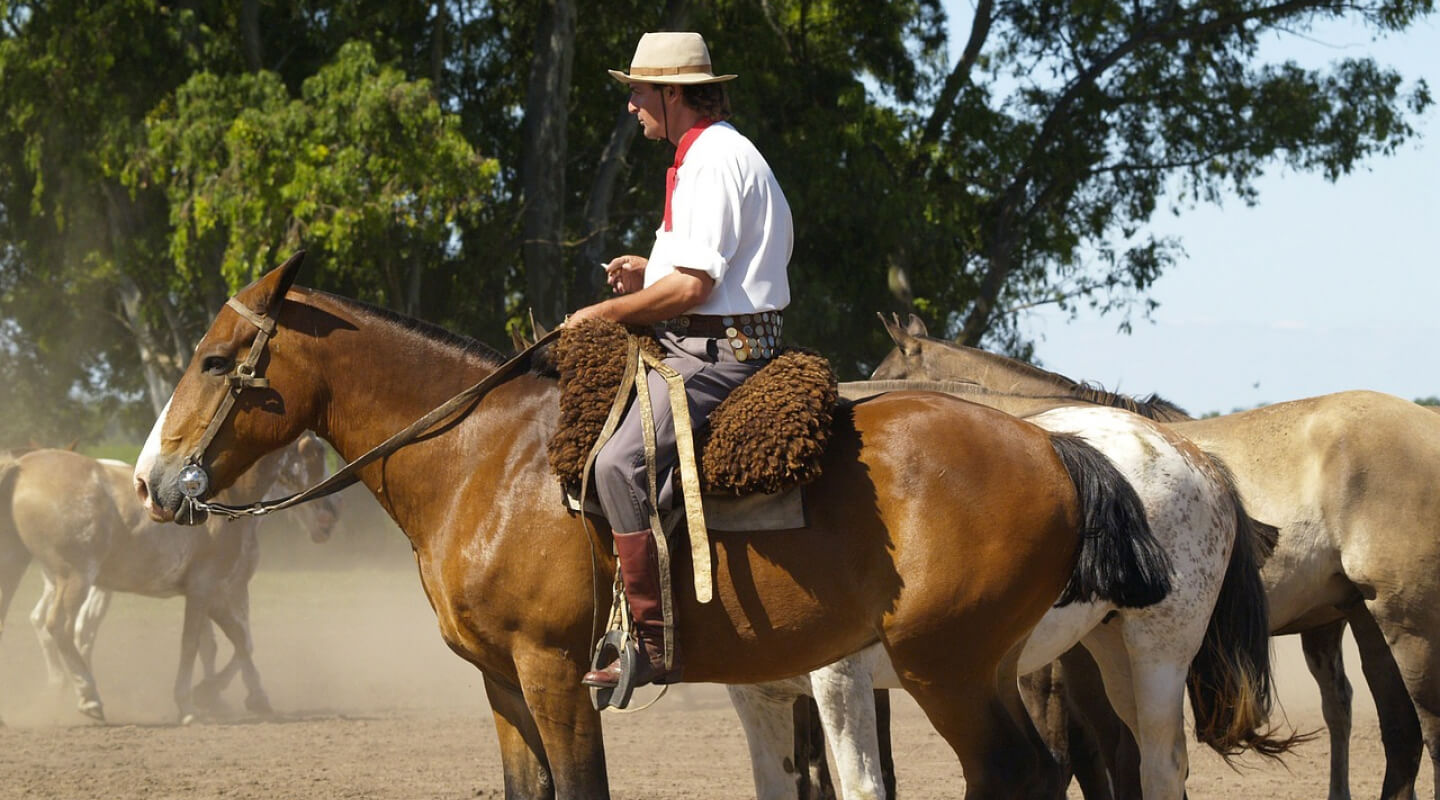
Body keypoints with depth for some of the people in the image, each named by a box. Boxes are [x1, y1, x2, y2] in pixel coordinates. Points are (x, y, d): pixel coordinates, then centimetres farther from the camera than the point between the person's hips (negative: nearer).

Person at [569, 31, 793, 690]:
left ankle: (652, 640, -30)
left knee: (621, 462, -27)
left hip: (715, 351, -12)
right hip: (703, 345, 12)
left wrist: (607, 312, -11)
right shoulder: (716, 154, 20)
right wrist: (648, 272, 16)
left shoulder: (713, 162, -14)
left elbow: (693, 286, -22)